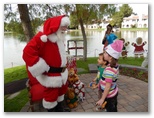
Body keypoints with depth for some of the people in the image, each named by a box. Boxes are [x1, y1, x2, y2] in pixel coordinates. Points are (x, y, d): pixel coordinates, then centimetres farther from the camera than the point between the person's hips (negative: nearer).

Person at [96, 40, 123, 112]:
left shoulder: (109, 69, -30)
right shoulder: (115, 65, -4)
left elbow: (108, 86, -27)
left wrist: (102, 99, -19)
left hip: (109, 95, -8)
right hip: (114, 92, 8)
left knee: (110, 110, 12)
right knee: (113, 109, 24)